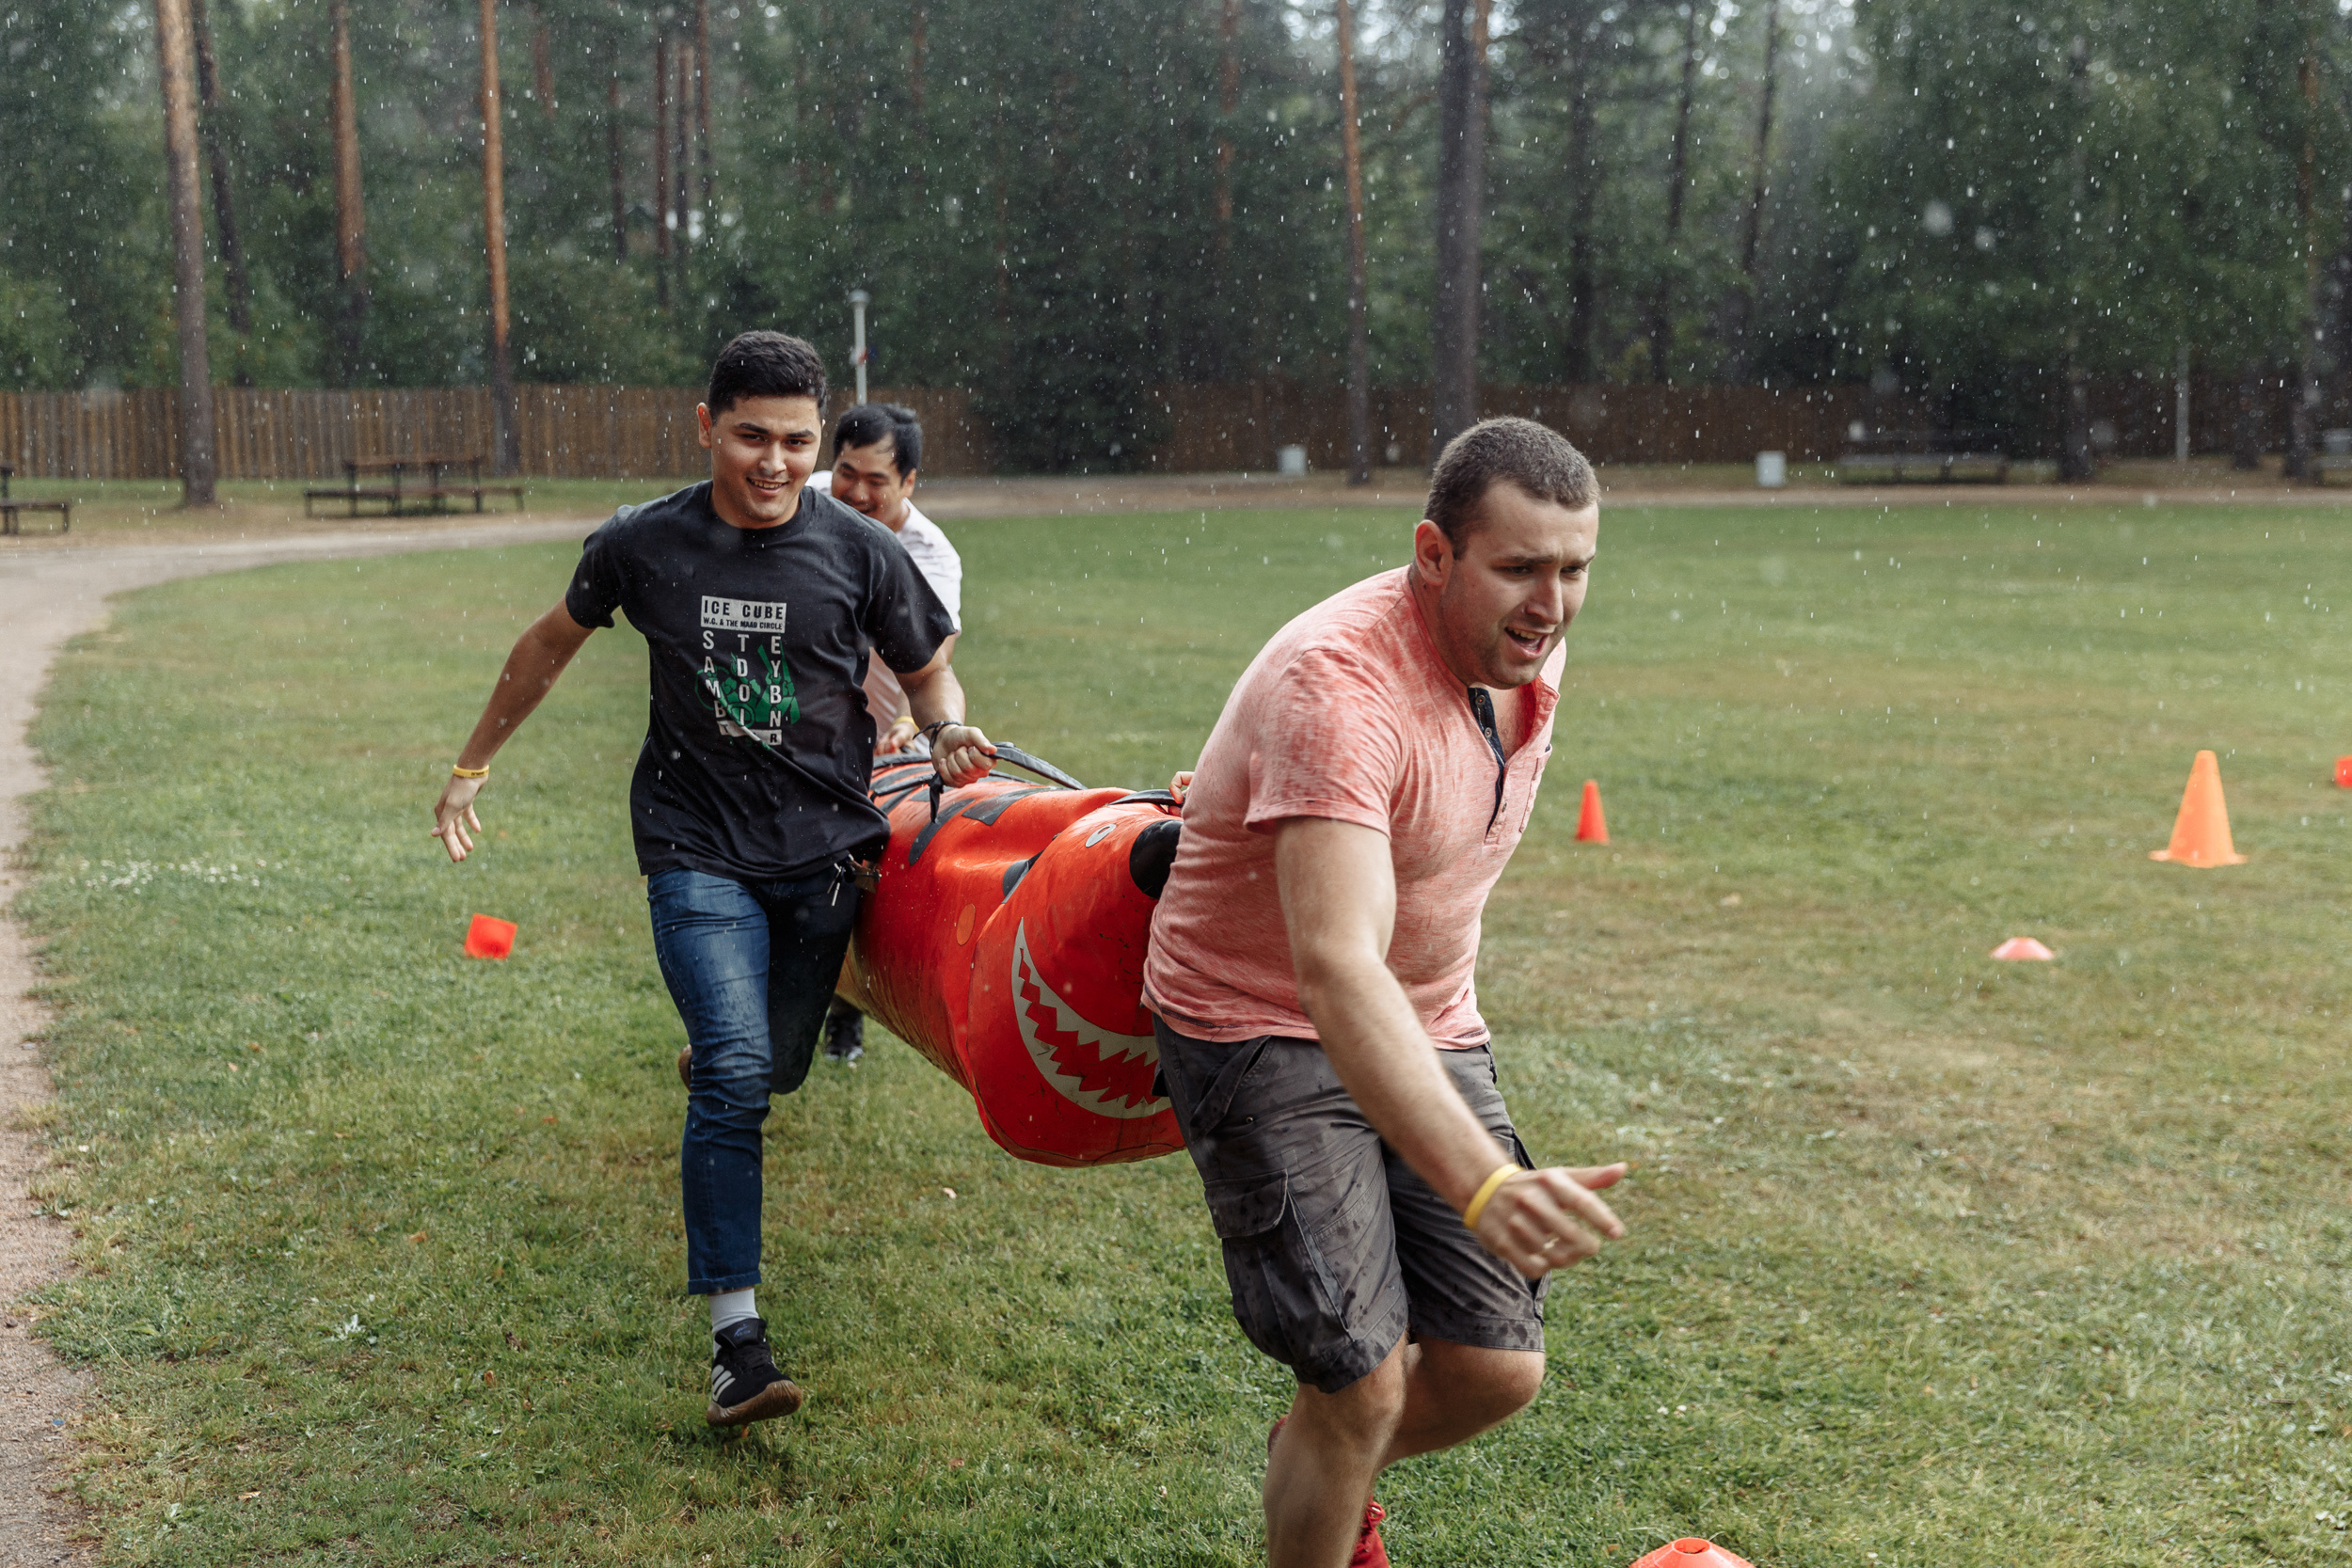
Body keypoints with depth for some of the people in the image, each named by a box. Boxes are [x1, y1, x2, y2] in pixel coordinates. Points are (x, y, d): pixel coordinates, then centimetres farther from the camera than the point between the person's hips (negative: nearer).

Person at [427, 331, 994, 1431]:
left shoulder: (860, 553, -3)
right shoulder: (643, 545, -2)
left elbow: (929, 671, 10)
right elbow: (551, 645, 15)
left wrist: (949, 734, -13)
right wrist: (472, 765, 21)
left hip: (824, 846, 2)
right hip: (699, 852, -2)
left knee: (777, 1069, 13)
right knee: (734, 1072, -17)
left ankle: (714, 1044, 53)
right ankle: (737, 1338, -13)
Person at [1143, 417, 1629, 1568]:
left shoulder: (1530, 652, -5)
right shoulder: (1339, 684, -31)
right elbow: (1335, 966, -43)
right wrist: (1480, 1183, -54)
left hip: (1427, 1026, 7)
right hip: (1265, 1031, -7)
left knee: (1497, 1369, 5)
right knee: (1361, 1384, -13)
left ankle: (1321, 1462, 37)